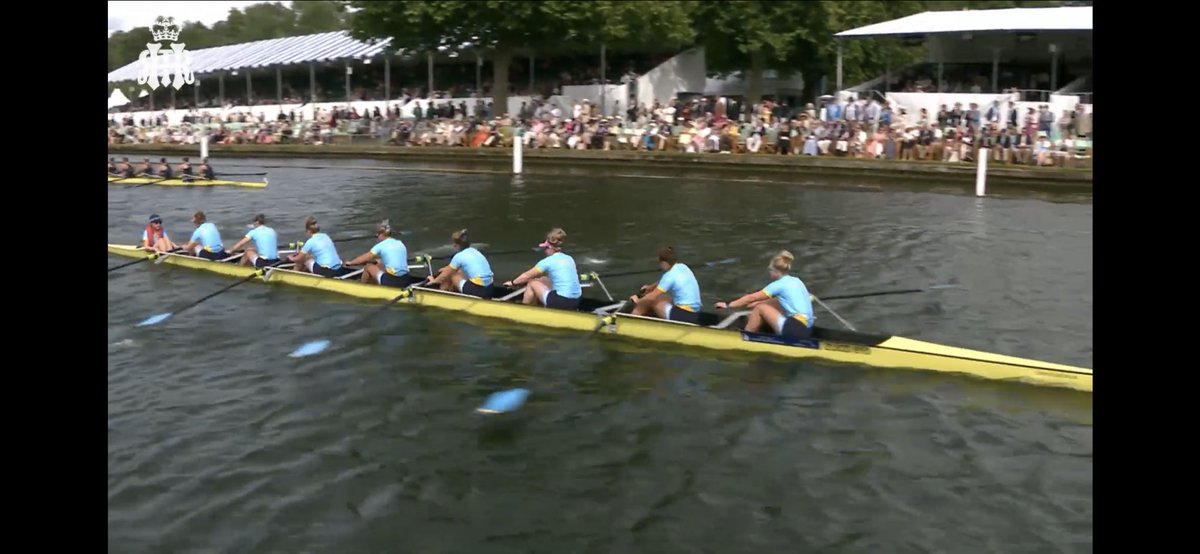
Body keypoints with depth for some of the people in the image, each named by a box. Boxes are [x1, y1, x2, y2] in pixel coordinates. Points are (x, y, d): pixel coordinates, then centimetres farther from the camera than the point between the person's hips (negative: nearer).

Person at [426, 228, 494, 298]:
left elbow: (445, 275, 6)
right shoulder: (473, 250, 11)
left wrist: (434, 281, 23)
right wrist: (447, 269, 43)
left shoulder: (459, 256, -9)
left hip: (477, 291, -7)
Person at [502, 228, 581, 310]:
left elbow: (527, 276, 5)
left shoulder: (548, 261, -7)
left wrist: (513, 283, 23)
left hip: (562, 303, -7)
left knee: (532, 284, 11)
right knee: (541, 280, 23)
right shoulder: (569, 259, 12)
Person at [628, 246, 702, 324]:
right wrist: (651, 287, 33)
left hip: (684, 316, -9)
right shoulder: (682, 267, 7)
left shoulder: (670, 276, -17)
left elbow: (651, 298, -12)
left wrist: (638, 301, 4)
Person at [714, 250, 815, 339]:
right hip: (806, 330, 9)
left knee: (760, 308, 2)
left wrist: (728, 305, 8)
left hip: (795, 330, -9)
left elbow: (751, 298, -1)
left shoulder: (779, 284, -7)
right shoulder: (796, 281, 15)